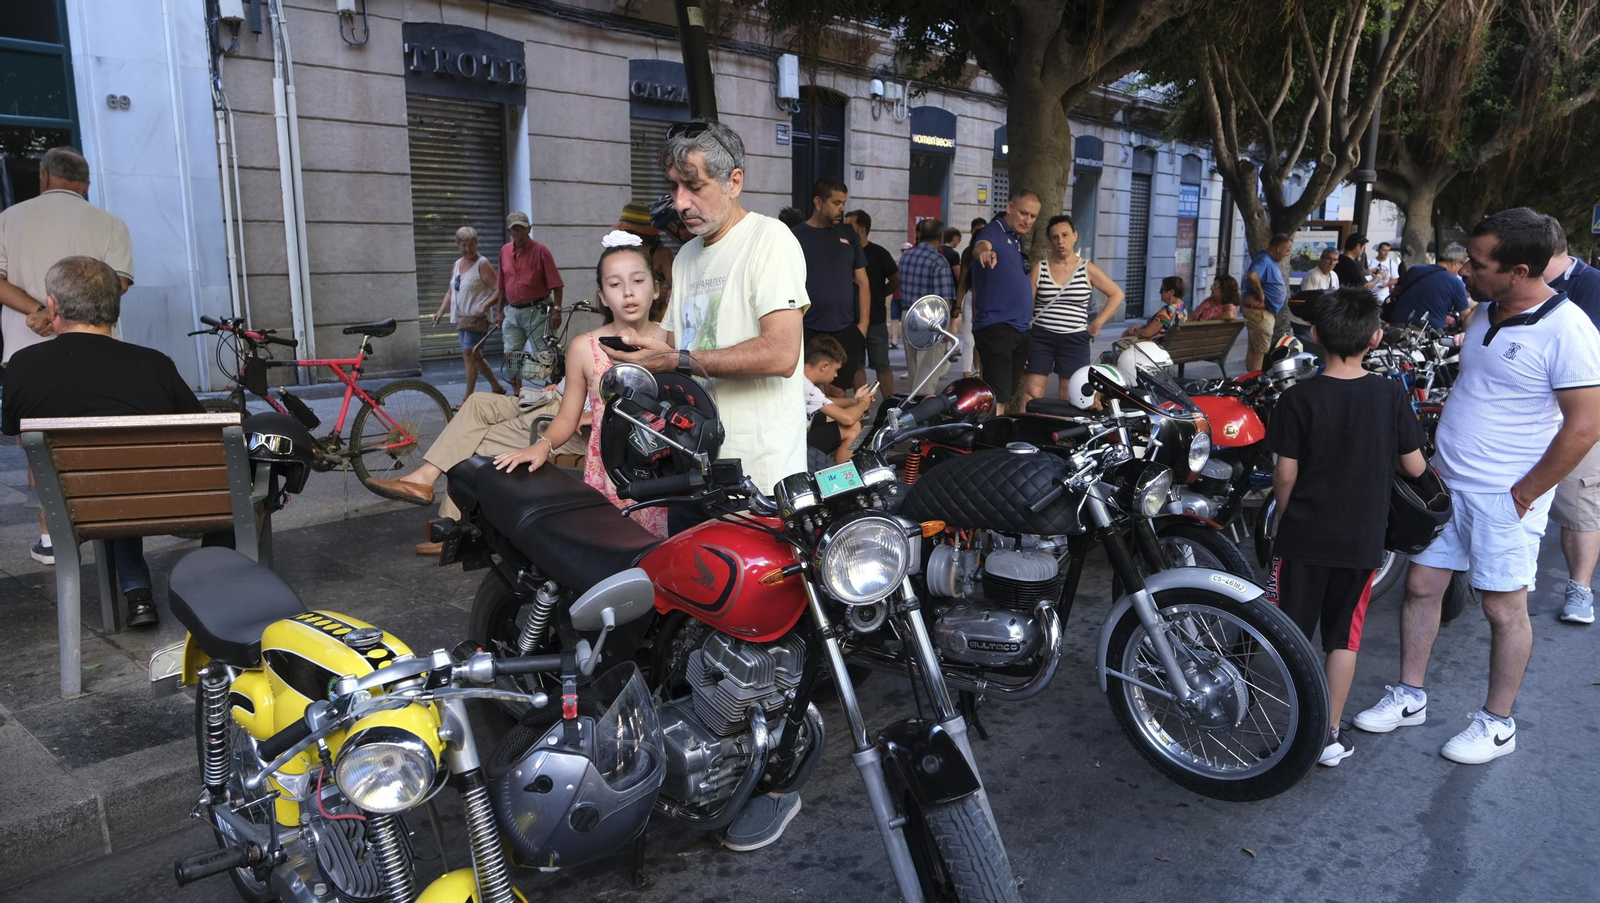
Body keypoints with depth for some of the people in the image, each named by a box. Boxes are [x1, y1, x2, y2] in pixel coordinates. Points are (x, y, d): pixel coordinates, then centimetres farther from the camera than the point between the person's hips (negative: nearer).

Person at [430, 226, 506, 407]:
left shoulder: (482, 264, -8)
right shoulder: (457, 265, 14)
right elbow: (450, 292, 20)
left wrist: (485, 305, -26)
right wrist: (441, 311, 9)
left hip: (476, 317, -8)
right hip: (461, 317, 8)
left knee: (469, 354, -12)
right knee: (474, 356, 13)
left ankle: (468, 397, -8)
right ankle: (497, 387, 27)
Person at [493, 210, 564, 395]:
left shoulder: (540, 251, -6)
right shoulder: (505, 251, 9)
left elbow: (555, 284, -8)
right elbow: (502, 286, 16)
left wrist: (557, 310, -14)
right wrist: (499, 311, 15)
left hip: (536, 311, -5)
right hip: (512, 312, 5)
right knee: (511, 355, 6)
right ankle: (517, 394, 17)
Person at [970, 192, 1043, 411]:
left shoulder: (1017, 240, 18)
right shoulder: (994, 232, -9)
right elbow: (980, 246, -35)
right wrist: (985, 252, -58)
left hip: (1020, 328, 9)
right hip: (996, 327, -9)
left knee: (1008, 394, 14)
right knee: (997, 397, -16)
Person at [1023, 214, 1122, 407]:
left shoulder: (1087, 270, 5)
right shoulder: (1039, 268, 5)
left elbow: (1117, 294, 10)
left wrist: (1097, 323, 0)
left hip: (1075, 340, 1)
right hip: (1040, 338, 0)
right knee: (1032, 395, -6)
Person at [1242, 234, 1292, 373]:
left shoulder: (1272, 261, 15)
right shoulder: (1264, 260, -17)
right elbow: (1252, 276, -37)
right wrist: (1261, 294, -25)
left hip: (1267, 312, 11)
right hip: (1260, 311, -11)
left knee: (1254, 349, 14)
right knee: (1260, 350, -7)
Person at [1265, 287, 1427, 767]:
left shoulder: (1300, 398, -12)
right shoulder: (1391, 394, -6)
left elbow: (1285, 474, -9)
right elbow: (1415, 467, 0)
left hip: (1304, 537, -2)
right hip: (1363, 540, 2)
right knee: (1343, 636, 13)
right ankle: (1331, 735, 18)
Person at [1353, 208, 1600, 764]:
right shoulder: (1486, 313, 6)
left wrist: (1522, 495, -15)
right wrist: (1436, 462, 12)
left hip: (1504, 498, -7)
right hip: (1446, 484, 7)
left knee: (1504, 608, 6)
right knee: (1420, 586, 11)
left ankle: (1497, 723, 21)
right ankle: (1410, 697, 25)